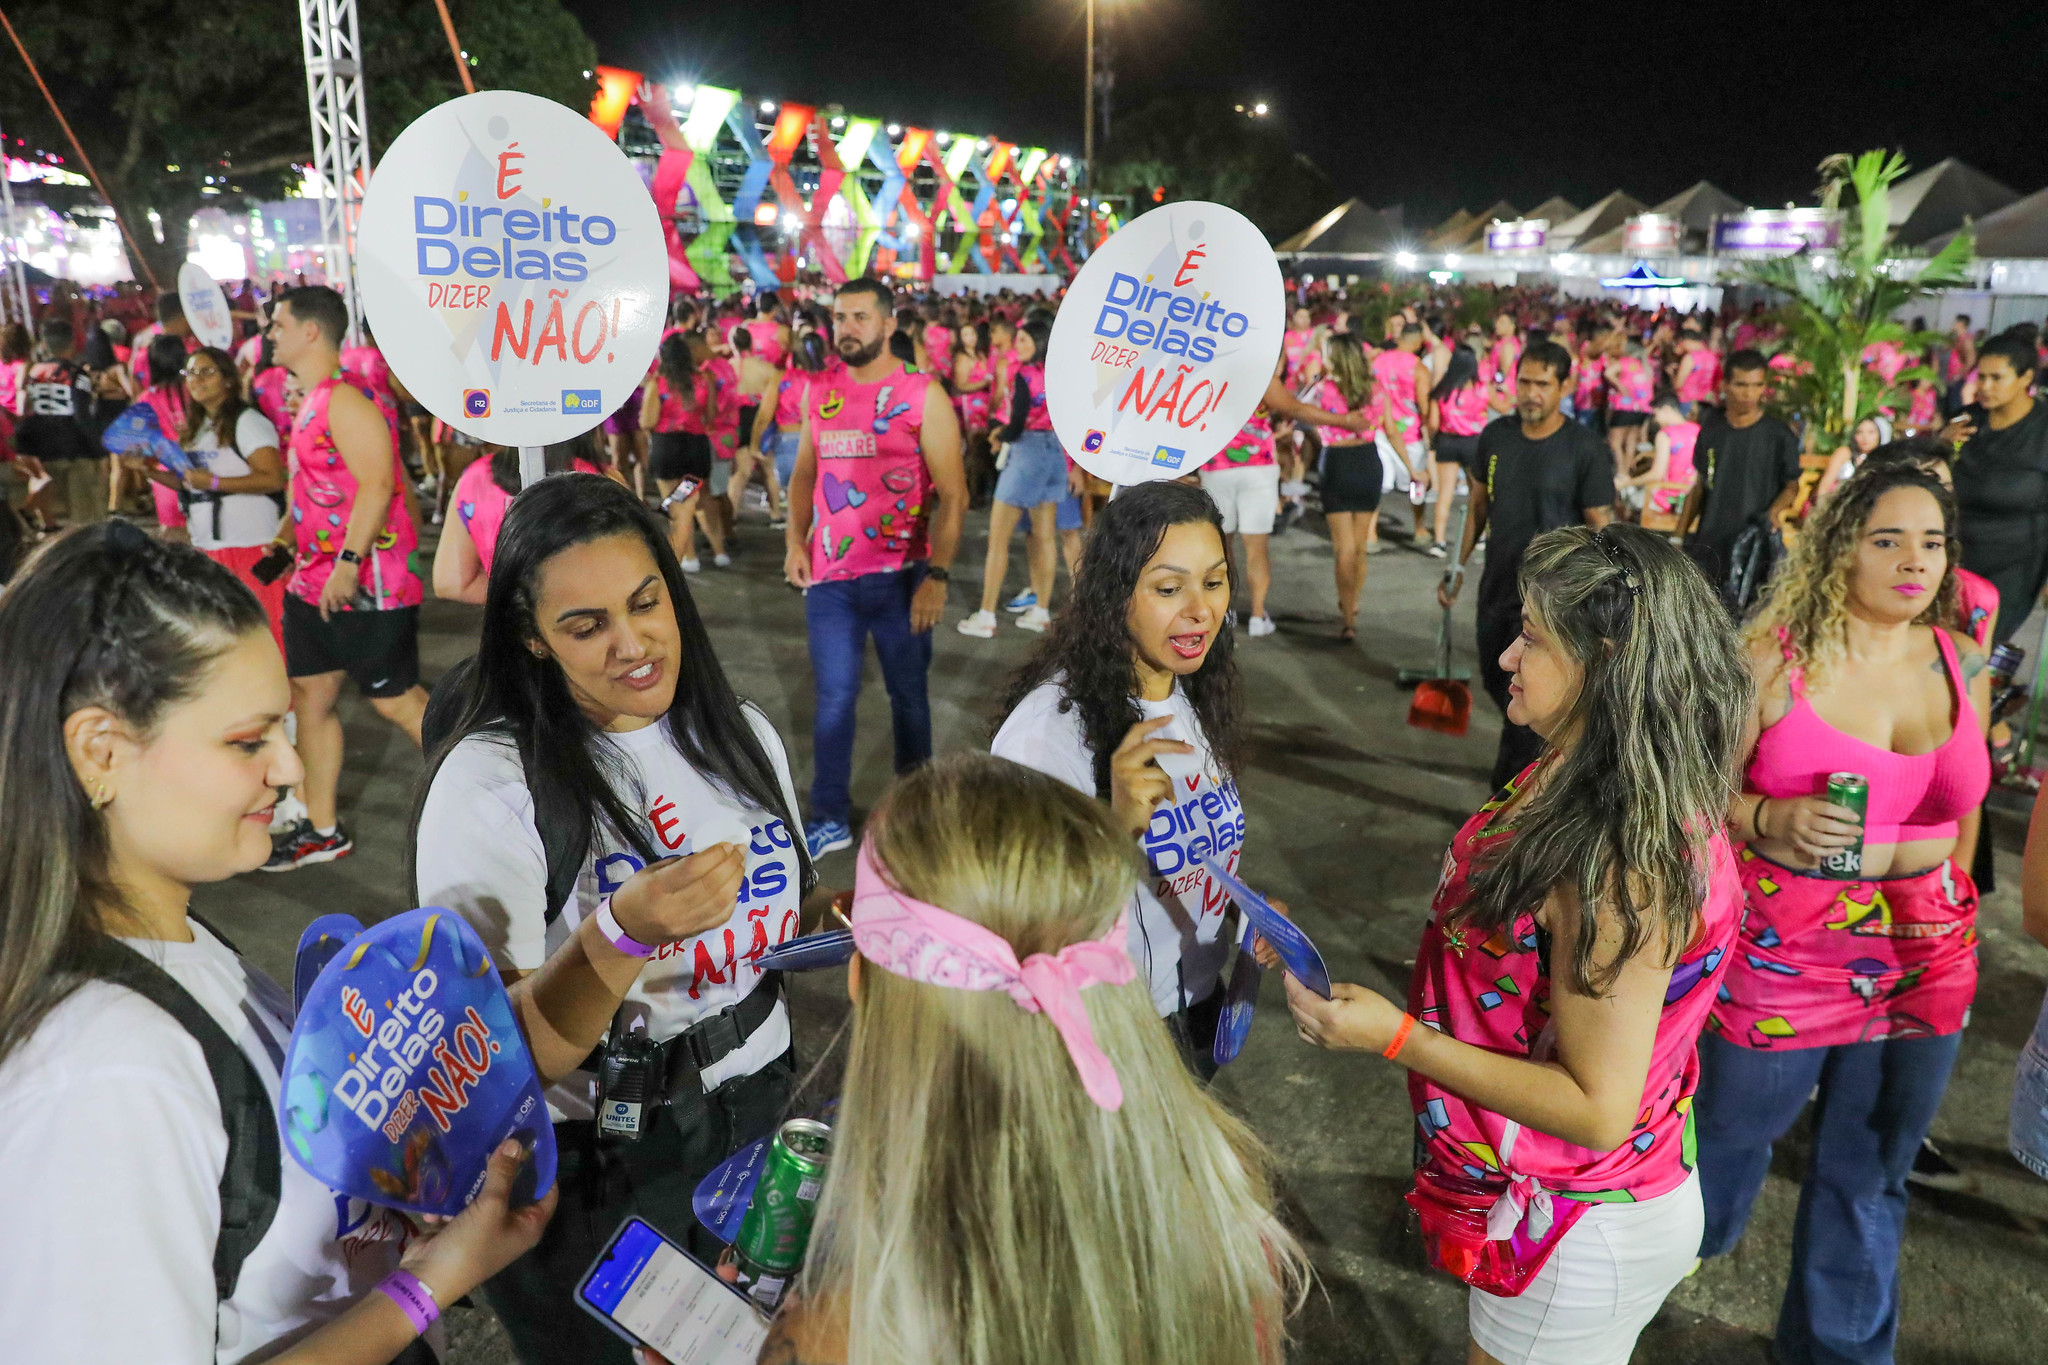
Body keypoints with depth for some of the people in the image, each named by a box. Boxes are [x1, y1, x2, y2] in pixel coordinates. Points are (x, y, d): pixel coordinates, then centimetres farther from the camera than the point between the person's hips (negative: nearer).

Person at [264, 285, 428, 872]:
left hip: (365, 581, -10)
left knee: (396, 700, -3)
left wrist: (348, 563, -26)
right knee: (309, 695, 13)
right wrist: (287, 538, 26)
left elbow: (376, 483, -24)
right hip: (317, 579, 10)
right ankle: (321, 830, 23)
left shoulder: (345, 399, -16)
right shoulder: (310, 400, 15)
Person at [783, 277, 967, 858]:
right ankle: (830, 819, 16)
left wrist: (938, 576, -16)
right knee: (833, 699, 6)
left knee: (908, 692, 11)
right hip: (829, 576, 3)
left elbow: (953, 494, -8)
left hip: (900, 575, -3)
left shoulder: (922, 395, -5)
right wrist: (795, 541, 2)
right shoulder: (818, 391, 8)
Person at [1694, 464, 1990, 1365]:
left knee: (1869, 1179, 18)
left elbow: (1962, 812, 14)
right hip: (1779, 954, -4)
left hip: (1922, 962, 4)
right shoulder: (1774, 659, -12)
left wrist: (1951, 922, 19)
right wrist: (1775, 820, -26)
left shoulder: (1963, 666, 1)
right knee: (1726, 1138, 15)